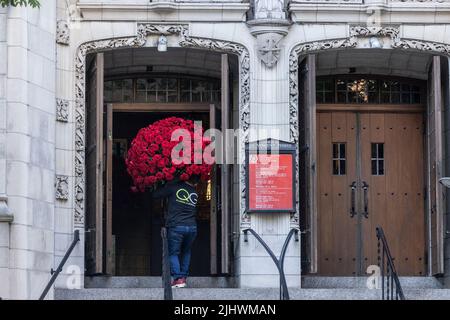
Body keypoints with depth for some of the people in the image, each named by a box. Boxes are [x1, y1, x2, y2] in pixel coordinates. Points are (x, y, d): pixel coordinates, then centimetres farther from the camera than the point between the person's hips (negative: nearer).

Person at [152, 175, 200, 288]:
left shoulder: (173, 187, -2)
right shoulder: (195, 193, 10)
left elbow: (155, 195, 0)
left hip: (176, 227, -4)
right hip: (192, 227, 4)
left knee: (173, 253, 4)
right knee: (186, 252, 21)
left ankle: (178, 278, -8)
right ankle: (184, 277, 17)